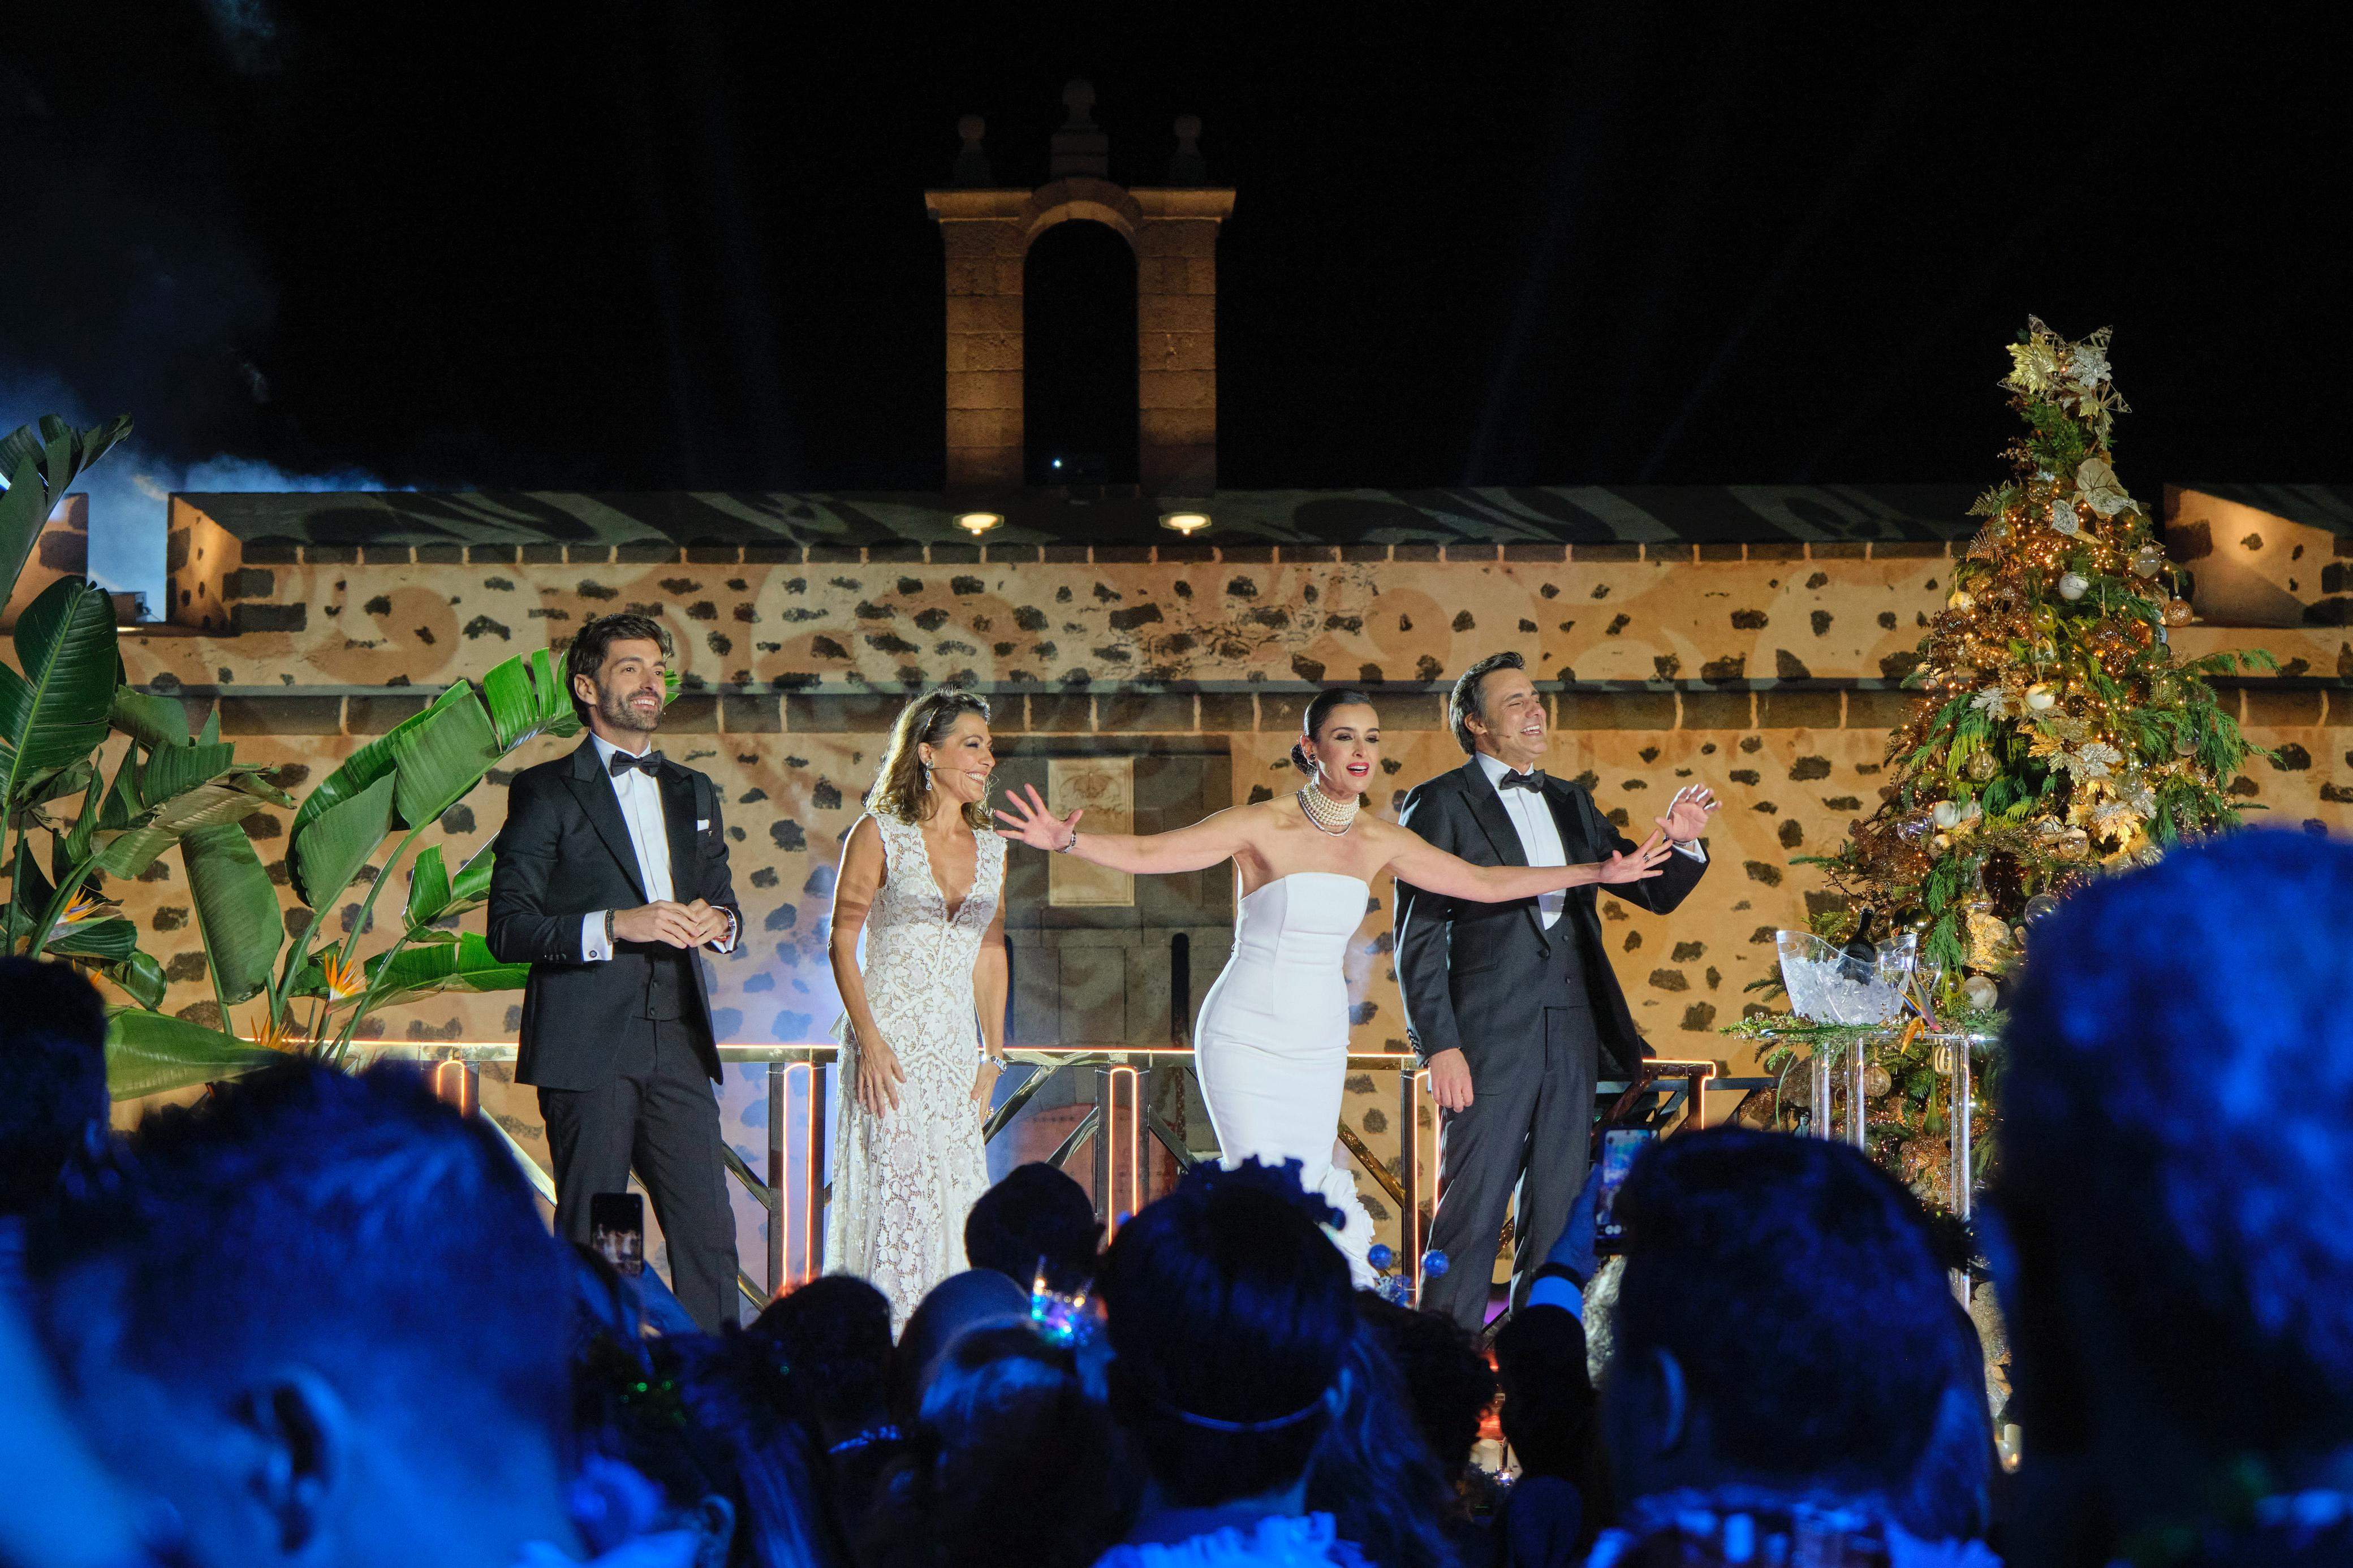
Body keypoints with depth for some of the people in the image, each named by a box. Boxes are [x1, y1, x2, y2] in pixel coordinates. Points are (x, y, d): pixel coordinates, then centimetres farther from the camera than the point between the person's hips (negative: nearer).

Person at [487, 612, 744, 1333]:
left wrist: (717, 921, 1)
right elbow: (509, 929, -6)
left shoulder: (693, 792, 20)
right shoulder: (546, 792, 2)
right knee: (588, 1239, -2)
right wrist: (614, 926, -18)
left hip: (678, 1043, 5)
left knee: (709, 1231, -2)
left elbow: (721, 899, 26)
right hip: (588, 1048, -5)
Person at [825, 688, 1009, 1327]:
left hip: (955, 1048, 5)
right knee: (895, 1196, -9)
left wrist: (993, 1056, 12)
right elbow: (842, 944, -5)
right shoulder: (879, 835, -3)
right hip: (888, 1042, -5)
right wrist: (870, 1040, -14)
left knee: (955, 1199, 0)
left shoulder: (990, 849, 11)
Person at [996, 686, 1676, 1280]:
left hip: (1319, 1044, 5)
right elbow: (1146, 852, -17)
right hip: (1247, 1038, -5)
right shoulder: (1262, 826, -12)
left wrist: (1596, 873, 13)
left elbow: (1483, 882, 13)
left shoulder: (1380, 842, 3)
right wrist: (1066, 840, -35)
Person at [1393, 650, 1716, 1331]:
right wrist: (1439, 1046, -14)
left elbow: (1654, 893, 19)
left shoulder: (1571, 803, 17)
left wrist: (1680, 844, -4)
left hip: (1571, 1032, 6)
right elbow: (1418, 938, -6)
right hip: (1488, 1036, -6)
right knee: (1471, 1210, -6)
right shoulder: (1440, 803, -1)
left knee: (1557, 1212, 8)